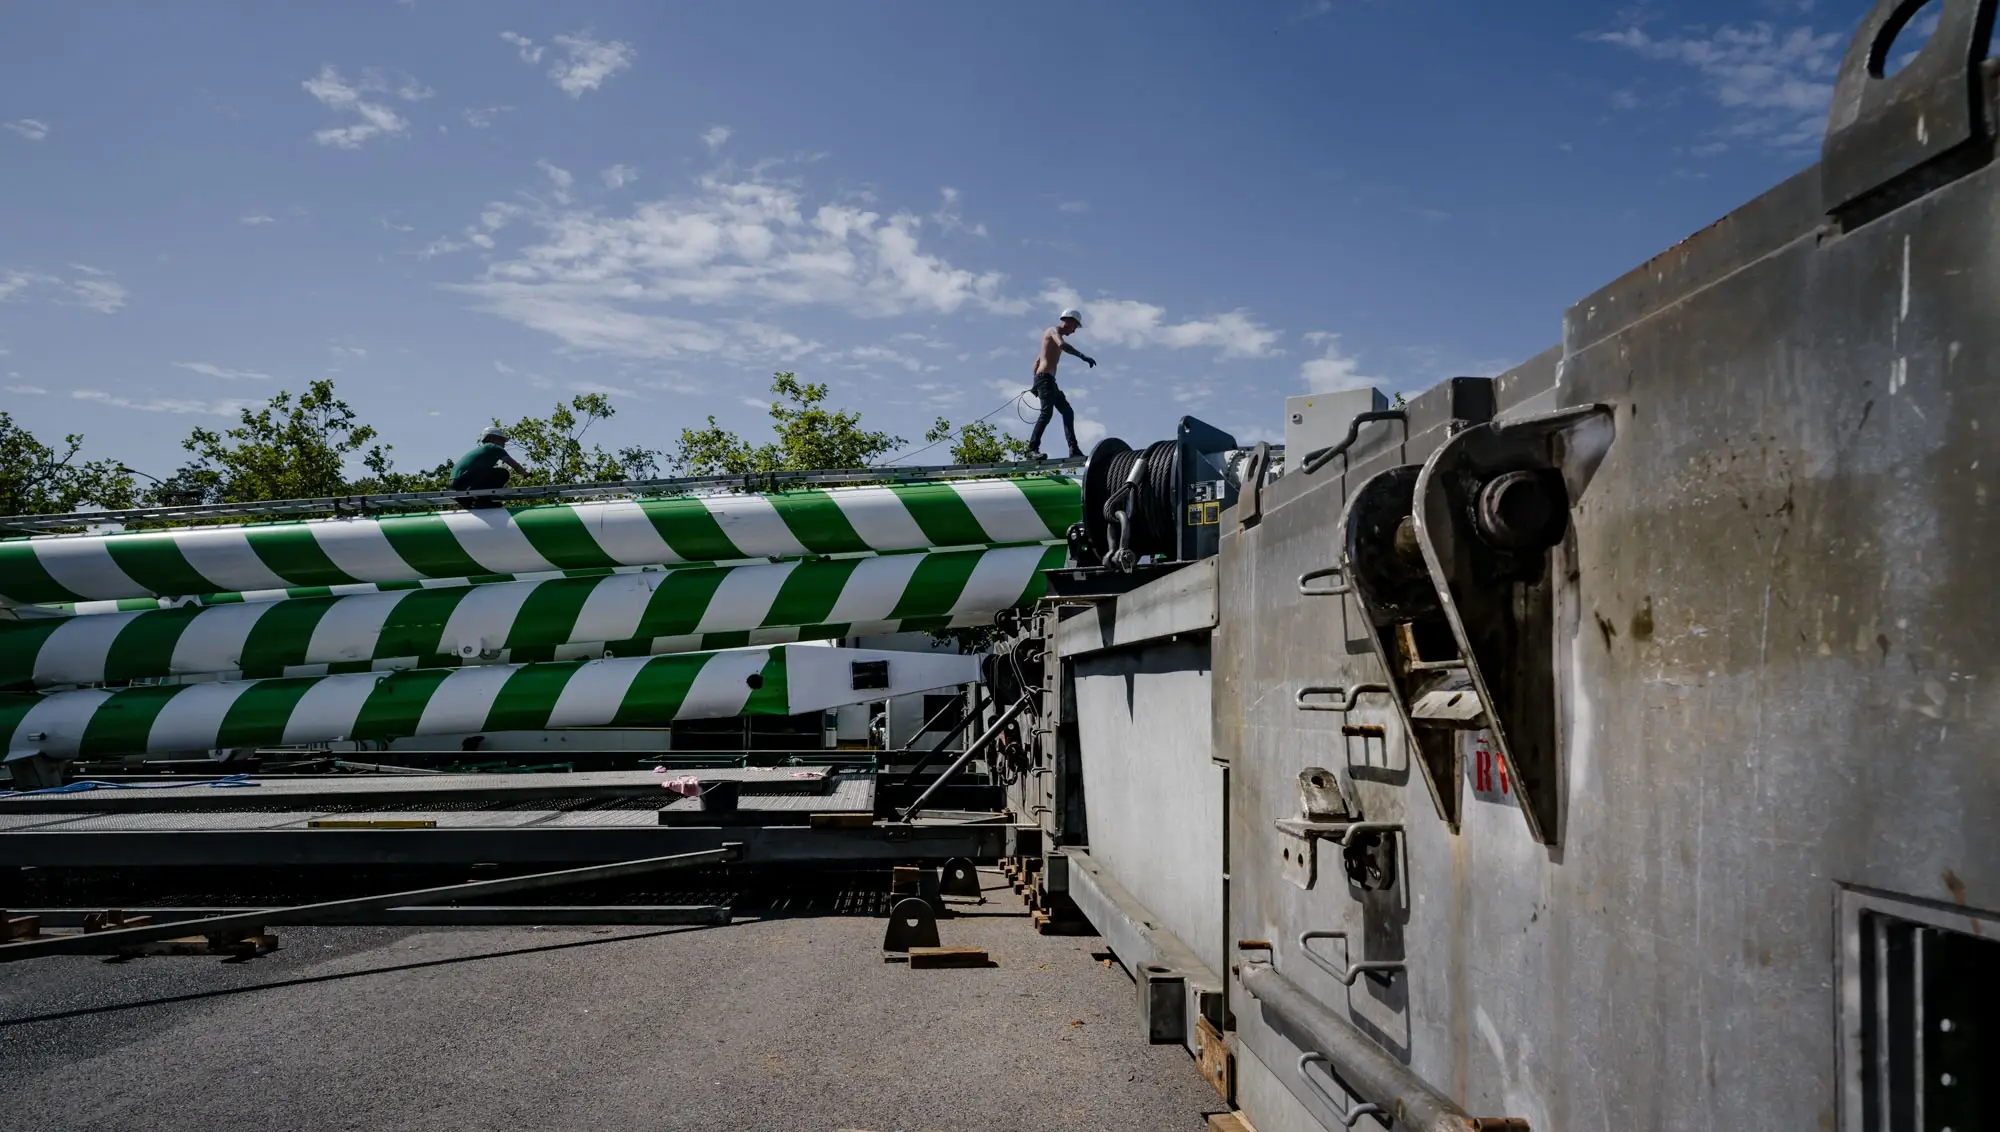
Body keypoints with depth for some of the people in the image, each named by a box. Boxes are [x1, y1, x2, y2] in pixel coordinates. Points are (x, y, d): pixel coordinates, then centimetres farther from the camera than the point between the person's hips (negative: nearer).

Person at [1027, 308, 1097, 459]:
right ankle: (1033, 449, -27)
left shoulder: (1054, 334, 27)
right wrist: (1083, 356, -36)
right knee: (1047, 412, -22)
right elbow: (1062, 345, -28)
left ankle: (1073, 448, 16)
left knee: (1067, 411, 13)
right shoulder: (1054, 331, -4)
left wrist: (1035, 382, 28)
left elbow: (1038, 359, 30)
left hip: (1049, 381, 11)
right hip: (1045, 378, -11)